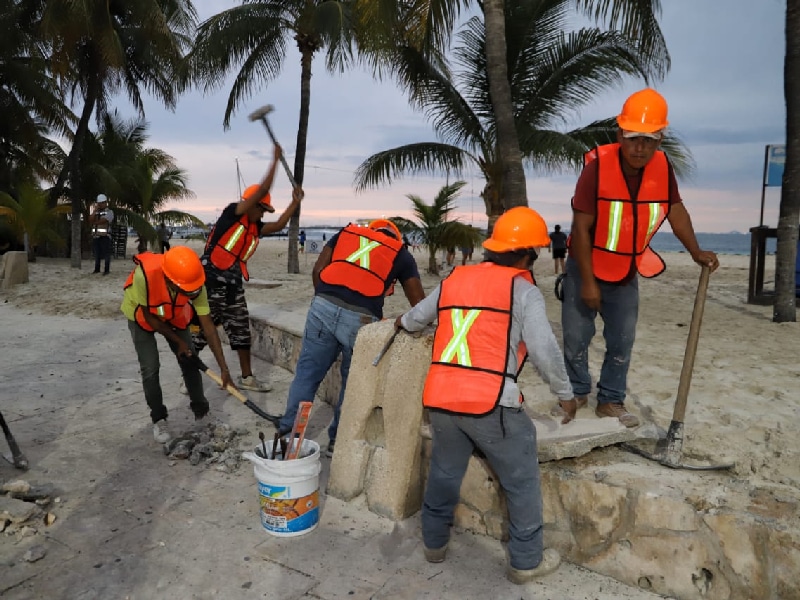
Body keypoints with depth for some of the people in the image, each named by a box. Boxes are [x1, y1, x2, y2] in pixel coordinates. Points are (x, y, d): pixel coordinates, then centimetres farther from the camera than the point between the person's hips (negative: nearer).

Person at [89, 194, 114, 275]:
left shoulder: (109, 212, 0)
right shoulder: (96, 212, 18)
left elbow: (103, 221, -13)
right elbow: (90, 220, 2)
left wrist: (94, 222, -2)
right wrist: (95, 210, -1)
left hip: (105, 236, -6)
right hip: (95, 235, 6)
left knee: (106, 253, -4)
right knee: (96, 253, 10)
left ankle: (107, 270, 1)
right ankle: (97, 269, 17)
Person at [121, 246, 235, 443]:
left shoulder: (195, 284, -34)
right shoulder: (145, 275, -43)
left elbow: (208, 325, -28)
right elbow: (149, 317, -25)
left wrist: (224, 368, -29)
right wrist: (178, 341, -19)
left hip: (174, 315, 3)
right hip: (141, 316, -2)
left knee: (190, 361, 0)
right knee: (150, 368, -9)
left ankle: (201, 412, 18)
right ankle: (159, 419, 10)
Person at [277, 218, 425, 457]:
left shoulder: (347, 232, 26)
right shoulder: (401, 254, 20)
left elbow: (317, 270, 16)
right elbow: (419, 303, 17)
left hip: (323, 307, 2)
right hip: (360, 319, -2)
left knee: (307, 372, 13)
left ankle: (288, 431, 18)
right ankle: (338, 440, 26)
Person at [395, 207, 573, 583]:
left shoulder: (453, 279, 14)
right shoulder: (522, 290, -3)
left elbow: (416, 317, 29)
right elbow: (544, 351, -9)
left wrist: (402, 323, 52)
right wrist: (565, 393, 8)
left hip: (440, 398, 6)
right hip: (491, 403, -5)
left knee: (444, 472, 24)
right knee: (522, 482, 14)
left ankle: (433, 542, 41)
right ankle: (526, 561, 26)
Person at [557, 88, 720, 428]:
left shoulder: (662, 167, -10)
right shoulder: (597, 166, -24)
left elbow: (675, 209, 8)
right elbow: (581, 227, -22)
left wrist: (696, 252, 2)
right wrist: (588, 281, -21)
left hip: (627, 274, 4)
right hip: (586, 269, -4)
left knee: (622, 342, 10)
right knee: (575, 337, 5)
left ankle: (610, 401, 25)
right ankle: (577, 392, 26)